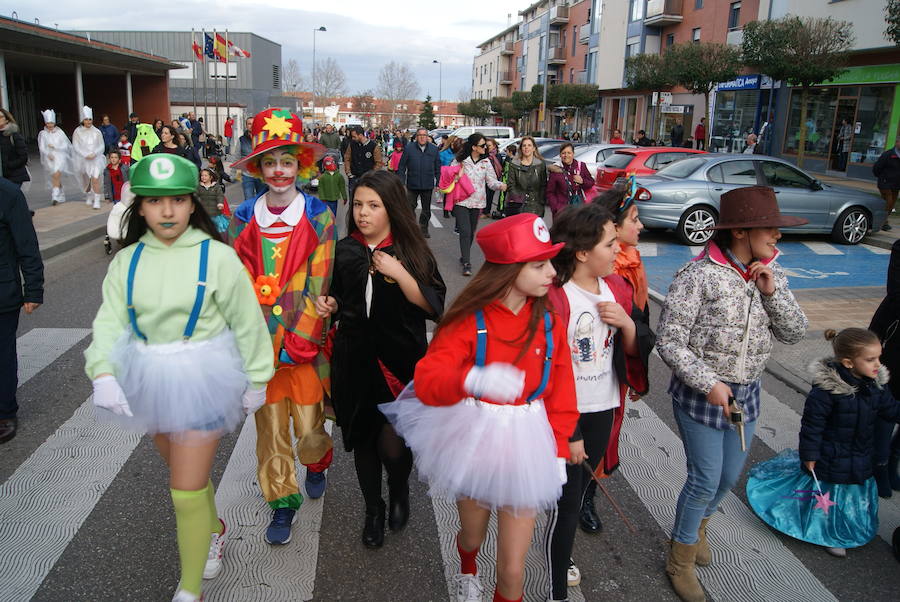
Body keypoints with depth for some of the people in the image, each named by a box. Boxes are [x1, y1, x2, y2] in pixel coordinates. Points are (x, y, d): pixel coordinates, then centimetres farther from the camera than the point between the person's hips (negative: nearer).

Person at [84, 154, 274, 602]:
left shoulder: (217, 257, -13)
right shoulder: (126, 261, 0)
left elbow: (247, 322, -8)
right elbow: (110, 322, -6)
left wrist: (256, 379, -3)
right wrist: (103, 374, -23)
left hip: (202, 379, -5)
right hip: (151, 378, 5)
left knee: (187, 492, -3)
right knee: (183, 470, 24)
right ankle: (215, 529, 52)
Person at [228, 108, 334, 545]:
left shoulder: (318, 216, -4)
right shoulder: (244, 218, 2)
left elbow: (318, 285, -7)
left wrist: (297, 342, -11)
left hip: (306, 340, -2)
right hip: (261, 341, 2)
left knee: (309, 427, 4)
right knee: (270, 425, 8)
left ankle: (317, 464, 39)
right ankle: (282, 501, 28)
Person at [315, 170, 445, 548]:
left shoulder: (413, 251, -4)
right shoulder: (343, 251, 5)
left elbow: (434, 307, -11)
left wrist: (399, 273, -21)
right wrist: (329, 305, -3)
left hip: (400, 361, -3)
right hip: (355, 361, 3)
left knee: (392, 445, -9)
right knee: (363, 439, 11)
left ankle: (399, 491, 27)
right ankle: (373, 511, 36)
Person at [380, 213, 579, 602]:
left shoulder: (549, 322, -6)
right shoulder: (468, 322, -17)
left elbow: (561, 393, 2)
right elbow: (426, 382, -27)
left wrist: (559, 450, -3)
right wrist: (473, 380, -46)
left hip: (526, 446, 1)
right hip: (474, 440, -1)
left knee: (512, 570, 4)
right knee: (472, 535, 26)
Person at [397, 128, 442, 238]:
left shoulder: (434, 149, 3)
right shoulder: (409, 148, -4)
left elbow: (438, 168, 9)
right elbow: (401, 166, -1)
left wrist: (438, 183, 6)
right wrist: (401, 183, -5)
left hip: (428, 185, 2)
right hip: (412, 185, -2)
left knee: (426, 209, 12)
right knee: (410, 207, 3)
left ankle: (423, 229, 26)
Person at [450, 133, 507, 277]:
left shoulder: (486, 163, 5)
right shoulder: (459, 161, -4)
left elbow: (491, 181, 2)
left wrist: (500, 185, -19)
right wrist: (457, 176, -15)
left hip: (477, 202, 4)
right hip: (462, 201, -4)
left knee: (471, 233, 13)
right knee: (465, 232, -12)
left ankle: (464, 257, 32)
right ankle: (466, 263, -12)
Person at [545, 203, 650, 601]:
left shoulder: (617, 287, 1)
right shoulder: (555, 298, -21)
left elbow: (636, 351, 8)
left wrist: (627, 323, -14)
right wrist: (568, 433, -14)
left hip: (604, 409, 6)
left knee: (580, 490, 21)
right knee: (567, 501, 2)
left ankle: (562, 555, 44)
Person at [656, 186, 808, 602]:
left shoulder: (771, 274, 0)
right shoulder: (699, 275, -20)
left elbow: (794, 333, 0)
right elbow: (669, 340, -19)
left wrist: (772, 292, -15)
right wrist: (710, 384, -24)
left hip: (747, 394, 6)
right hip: (699, 394, -6)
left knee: (729, 476, 19)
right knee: (705, 480, 3)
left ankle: (696, 525, 50)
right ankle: (680, 561, 26)